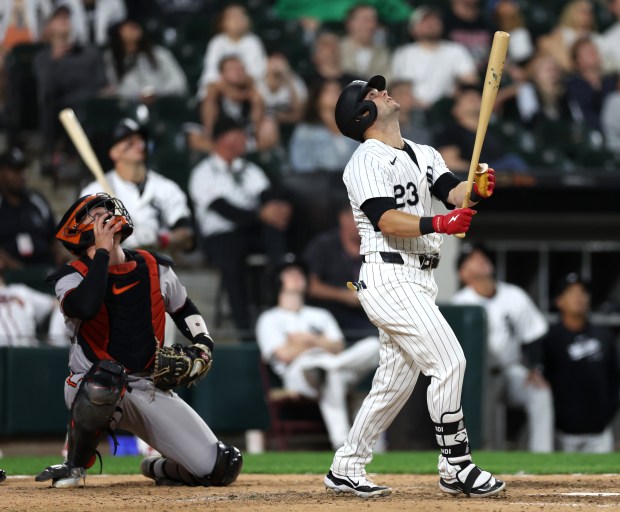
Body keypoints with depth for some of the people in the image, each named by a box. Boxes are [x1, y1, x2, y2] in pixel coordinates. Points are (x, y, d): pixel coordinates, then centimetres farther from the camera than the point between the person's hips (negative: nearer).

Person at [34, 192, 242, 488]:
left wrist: (202, 344, 4)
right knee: (105, 378, -44)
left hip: (151, 391, 4)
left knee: (219, 469, -11)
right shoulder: (72, 277, -6)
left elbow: (185, 310, 24)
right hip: (96, 387, -4)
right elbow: (86, 308, -30)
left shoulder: (155, 269, 7)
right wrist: (103, 252, -21)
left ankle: (159, 468, 23)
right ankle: (75, 465, -16)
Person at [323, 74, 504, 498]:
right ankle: (456, 468, -9)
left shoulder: (424, 155, 17)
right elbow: (387, 220, -20)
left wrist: (477, 189, -22)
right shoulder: (366, 162, -7)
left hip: (419, 280, 8)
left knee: (396, 380, 11)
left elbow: (453, 191, 1)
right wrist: (438, 224, -35)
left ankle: (346, 469, 19)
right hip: (390, 277, -8)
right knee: (448, 361, -15)